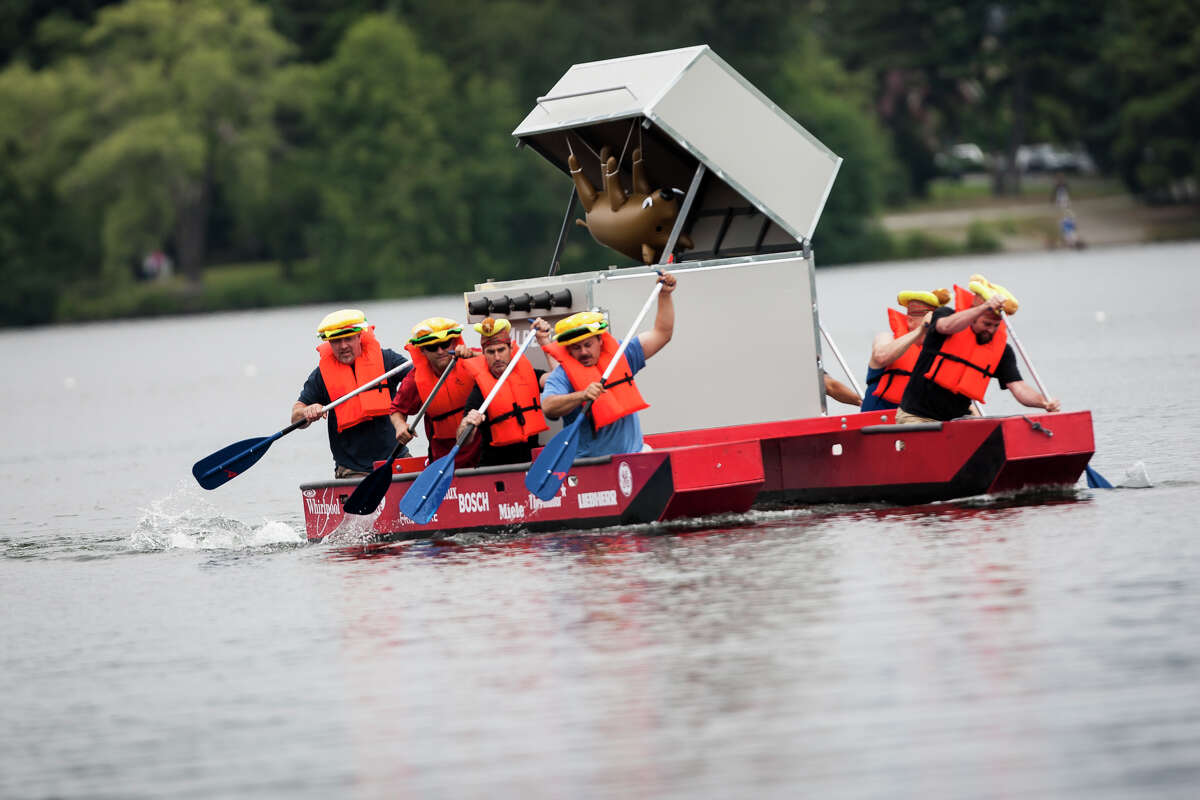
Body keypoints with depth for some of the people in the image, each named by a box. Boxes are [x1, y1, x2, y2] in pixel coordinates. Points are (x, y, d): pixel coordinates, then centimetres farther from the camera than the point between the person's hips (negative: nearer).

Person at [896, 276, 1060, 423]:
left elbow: (1017, 386, -8)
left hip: (959, 418, 4)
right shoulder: (944, 314, -8)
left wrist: (1044, 402, -29)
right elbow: (947, 326, -33)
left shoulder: (1002, 349, 1)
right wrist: (985, 307, -46)